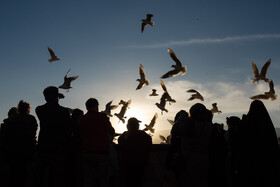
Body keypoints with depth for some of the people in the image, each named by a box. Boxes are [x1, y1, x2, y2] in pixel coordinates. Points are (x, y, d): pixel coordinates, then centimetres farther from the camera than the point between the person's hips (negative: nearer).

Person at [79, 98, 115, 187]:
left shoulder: (82, 119, 4)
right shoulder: (102, 116, -6)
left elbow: (81, 135, 11)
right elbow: (112, 131, 0)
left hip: (87, 152, 3)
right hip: (102, 152, -3)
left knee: (88, 180, 9)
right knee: (103, 179, 6)